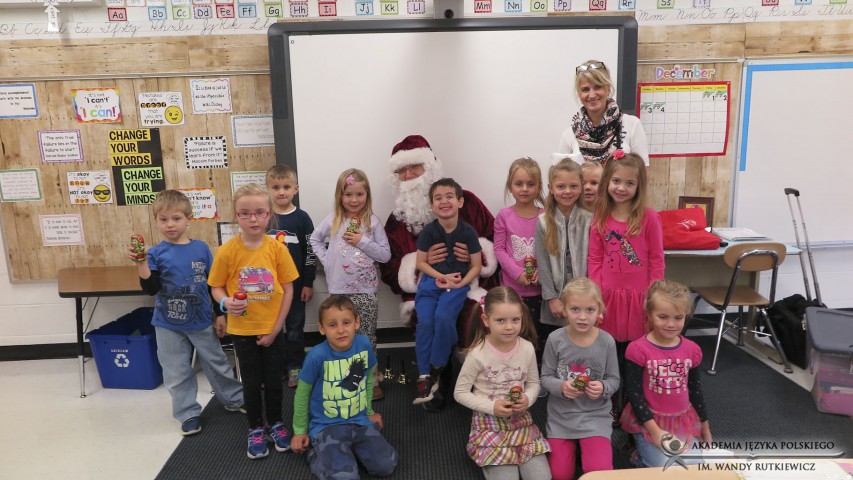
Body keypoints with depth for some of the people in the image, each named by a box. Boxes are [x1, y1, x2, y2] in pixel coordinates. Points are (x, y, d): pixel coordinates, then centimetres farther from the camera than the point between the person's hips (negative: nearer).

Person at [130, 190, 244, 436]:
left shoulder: (201, 248, -4)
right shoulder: (156, 253, -7)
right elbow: (150, 289, -13)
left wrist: (220, 314, 3)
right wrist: (141, 264, -27)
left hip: (202, 322, 1)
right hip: (169, 326, 0)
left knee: (217, 364, 15)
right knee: (177, 374, 10)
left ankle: (235, 399, 34)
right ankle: (189, 414, 27)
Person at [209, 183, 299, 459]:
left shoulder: (277, 248, -11)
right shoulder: (227, 251, -12)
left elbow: (288, 290, -5)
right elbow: (217, 287, -2)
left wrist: (275, 329, -7)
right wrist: (226, 302, -25)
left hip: (272, 330, 1)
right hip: (242, 330, 0)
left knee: (274, 380, 14)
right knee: (252, 382, 14)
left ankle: (275, 424, 37)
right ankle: (255, 429, 34)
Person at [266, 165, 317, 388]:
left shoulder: (302, 218, -6)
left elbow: (310, 252, -4)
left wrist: (308, 283, -6)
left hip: (295, 283, -1)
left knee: (295, 326, 9)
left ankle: (294, 367, 24)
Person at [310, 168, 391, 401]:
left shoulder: (373, 221, -3)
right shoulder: (333, 220, 1)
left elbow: (386, 255, -2)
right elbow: (315, 238, 16)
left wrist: (363, 241, -14)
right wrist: (326, 260, 3)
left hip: (366, 290, -1)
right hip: (339, 289, 1)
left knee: (367, 337, 6)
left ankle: (371, 379, 19)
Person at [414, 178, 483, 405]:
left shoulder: (467, 231, -3)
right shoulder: (429, 230, -1)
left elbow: (476, 266, 1)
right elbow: (421, 262, 4)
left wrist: (460, 284, -15)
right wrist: (442, 276, -11)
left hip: (458, 282, -1)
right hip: (431, 280, 1)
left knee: (443, 317, -28)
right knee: (425, 321, -23)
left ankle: (437, 367, -7)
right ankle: (424, 376, -13)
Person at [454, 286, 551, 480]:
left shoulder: (527, 348, -7)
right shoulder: (478, 354, -18)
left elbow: (534, 383, 8)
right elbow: (460, 393, -9)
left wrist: (528, 399, -13)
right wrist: (491, 407, -19)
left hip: (522, 421, 4)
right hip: (490, 425, -3)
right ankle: (490, 462, 17)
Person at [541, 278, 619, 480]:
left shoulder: (607, 341, -11)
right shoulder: (555, 339, -12)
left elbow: (614, 379, 0)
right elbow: (546, 377, -3)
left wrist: (603, 388, -22)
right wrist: (561, 387, -23)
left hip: (595, 415, 0)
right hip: (561, 415, 1)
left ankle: (599, 447, 18)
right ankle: (573, 447, 32)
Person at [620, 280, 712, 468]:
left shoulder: (692, 350, 0)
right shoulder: (637, 350, -16)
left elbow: (695, 390, 12)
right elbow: (634, 393, -13)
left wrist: (705, 427, 18)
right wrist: (654, 430, -16)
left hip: (684, 422, 5)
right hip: (648, 421, -5)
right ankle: (643, 453, 12)